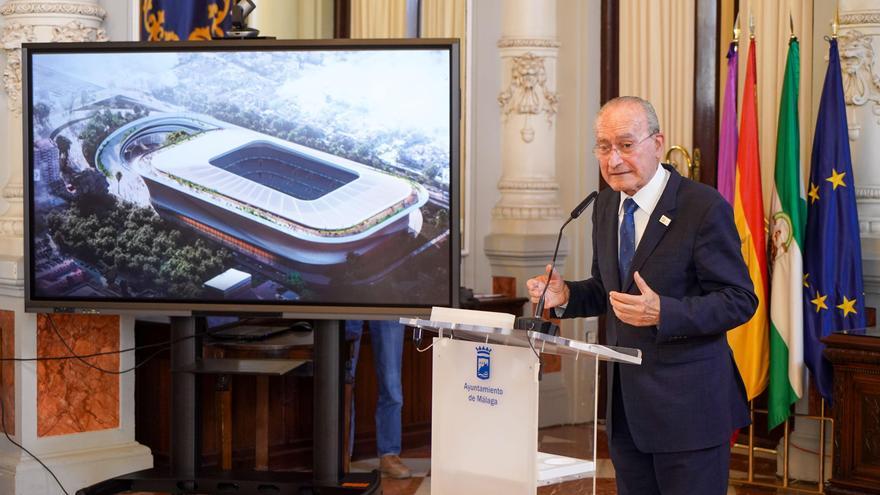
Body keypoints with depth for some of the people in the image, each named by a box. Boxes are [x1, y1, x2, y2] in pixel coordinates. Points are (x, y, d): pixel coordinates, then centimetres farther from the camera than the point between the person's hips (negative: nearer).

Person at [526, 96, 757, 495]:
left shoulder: (703, 207, -15)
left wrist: (663, 312, -29)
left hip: (688, 403, -7)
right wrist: (565, 295, -2)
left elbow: (739, 301, -15)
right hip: (626, 402, 7)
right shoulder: (606, 206, 8)